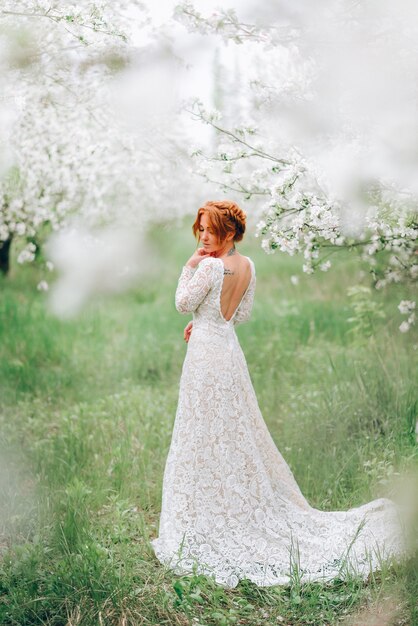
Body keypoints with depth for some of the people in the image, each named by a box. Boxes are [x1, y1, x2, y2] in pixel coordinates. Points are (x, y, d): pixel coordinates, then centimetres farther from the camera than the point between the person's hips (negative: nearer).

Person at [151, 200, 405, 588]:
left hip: (206, 355, -8)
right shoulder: (247, 266, 7)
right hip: (229, 351, 8)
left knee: (206, 438, 1)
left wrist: (190, 266, -5)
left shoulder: (210, 266, -19)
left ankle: (210, 516, 11)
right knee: (237, 433, 17)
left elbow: (183, 304, -10)